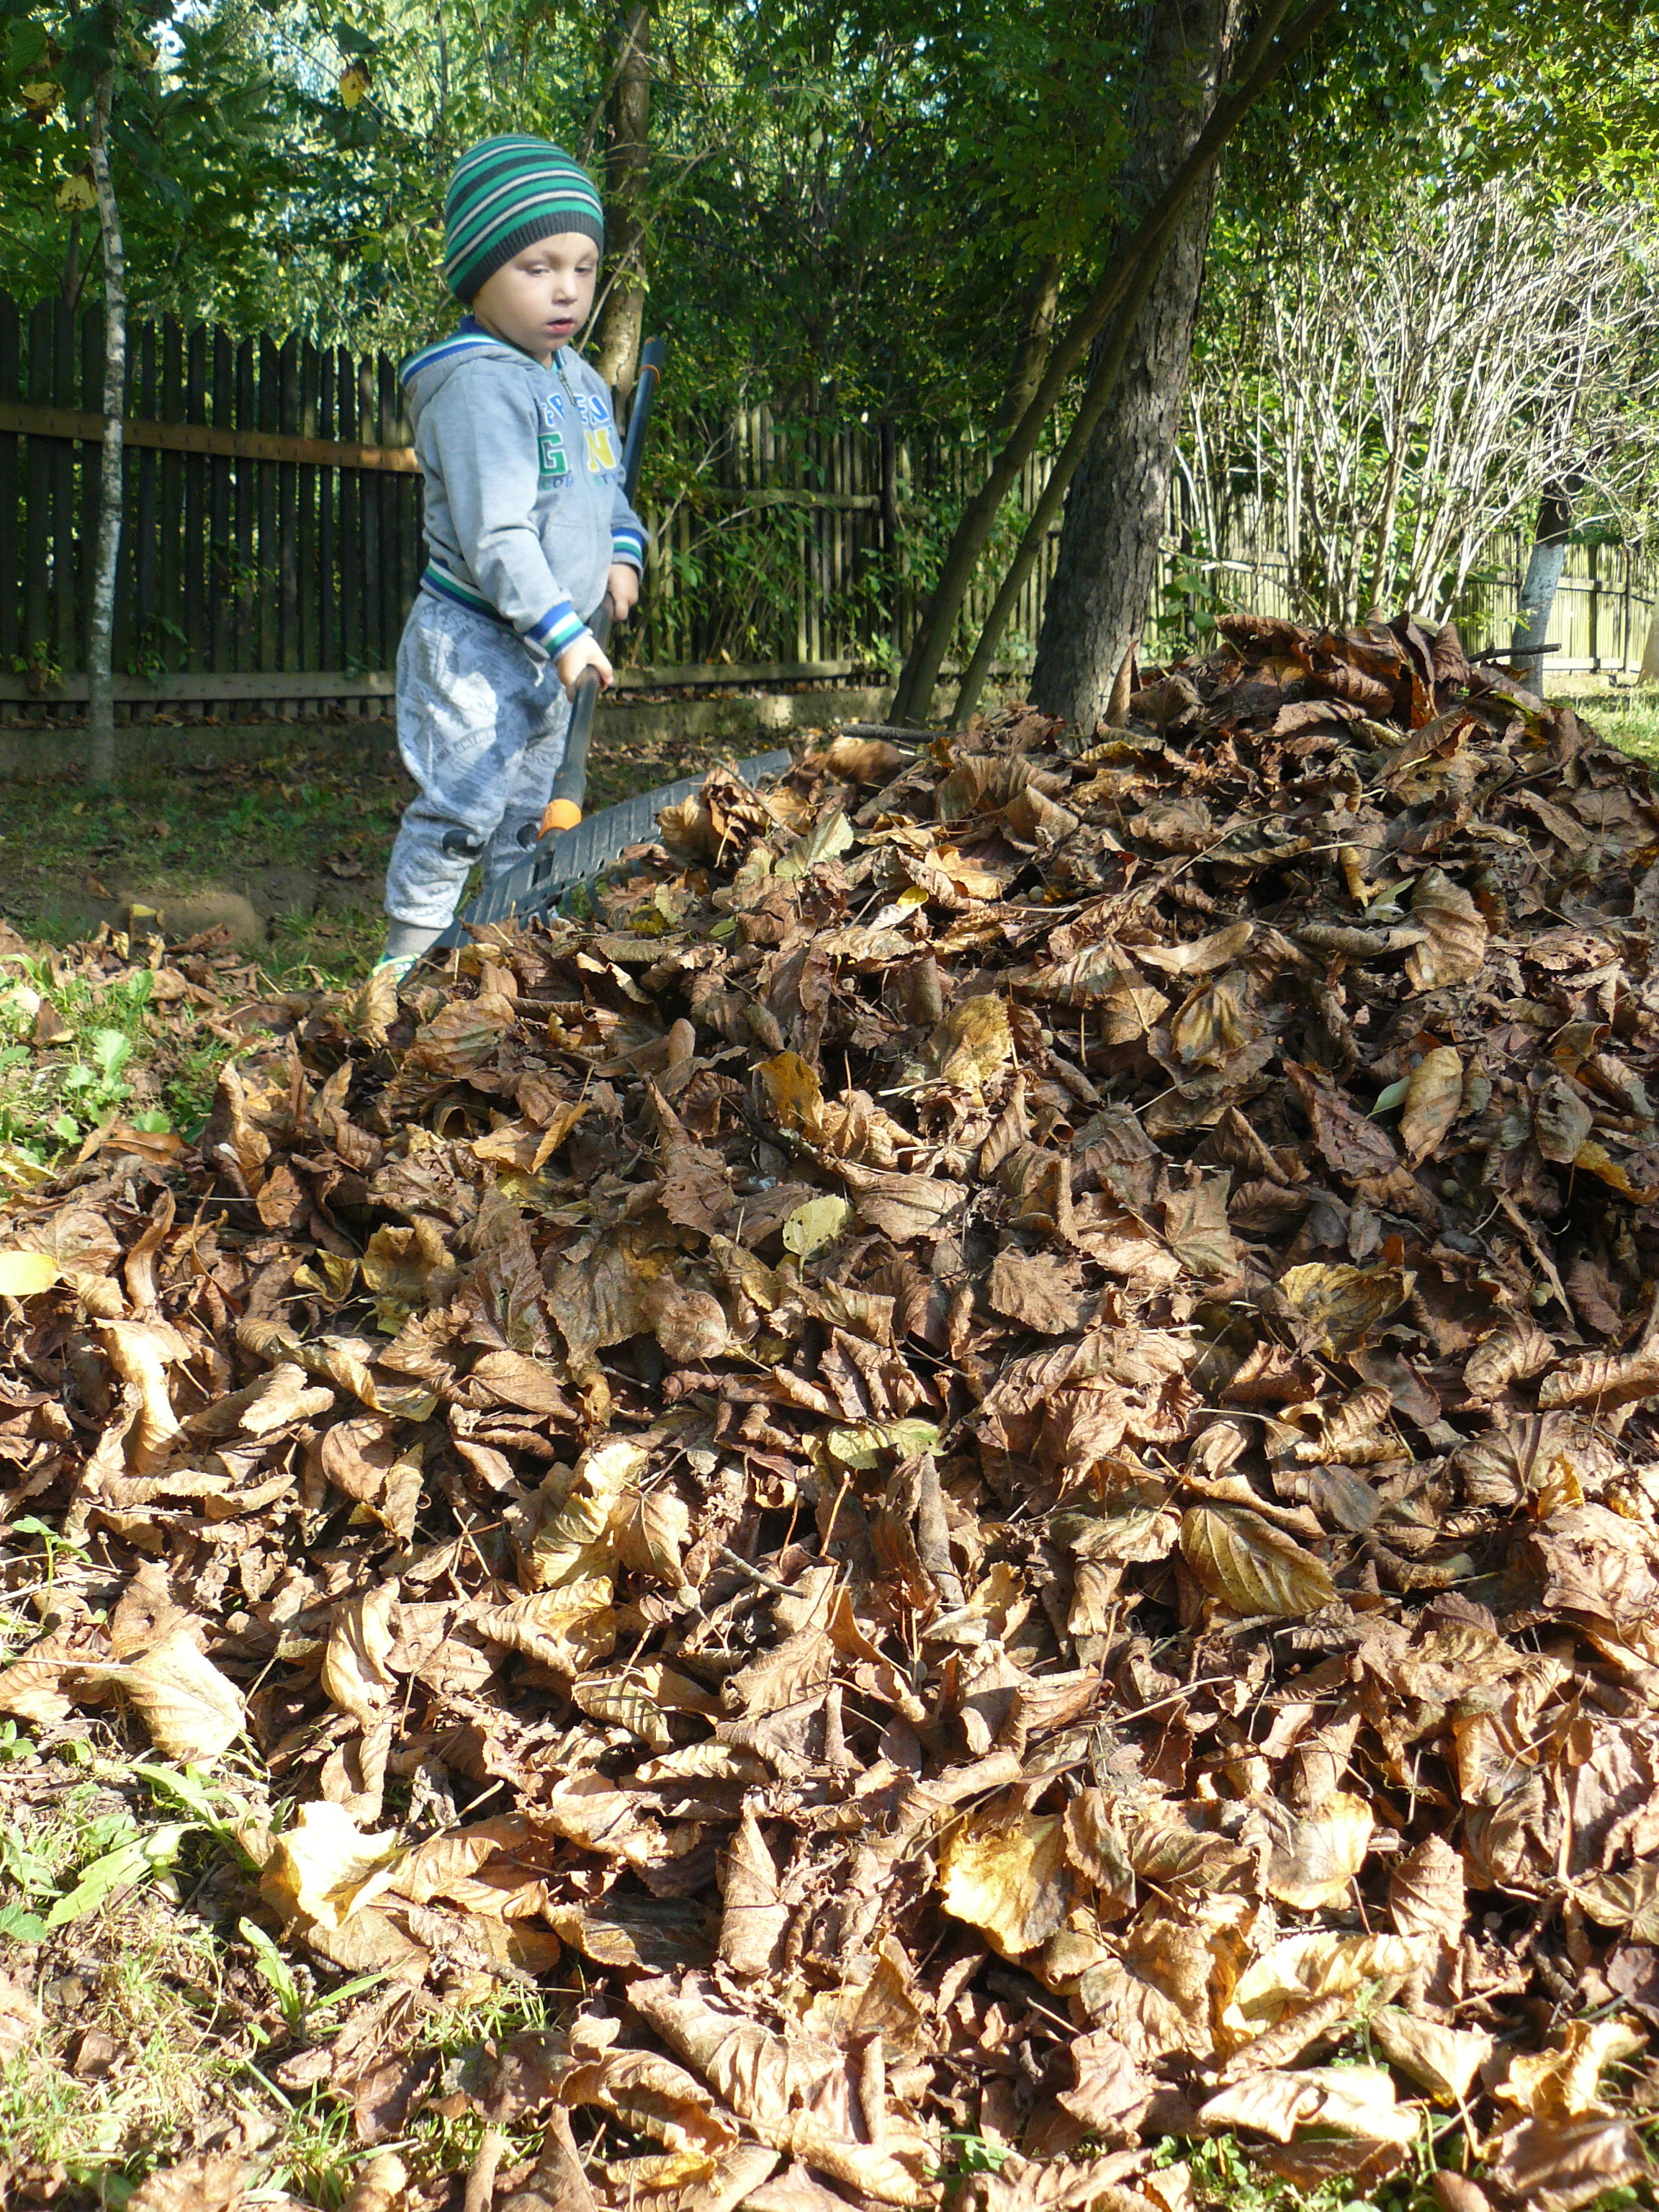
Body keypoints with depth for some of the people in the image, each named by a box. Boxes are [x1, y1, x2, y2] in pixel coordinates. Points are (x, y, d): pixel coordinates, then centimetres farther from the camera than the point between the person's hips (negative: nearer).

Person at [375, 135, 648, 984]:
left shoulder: (580, 379, 10)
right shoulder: (480, 383, -19)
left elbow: (606, 487, 23)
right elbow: (494, 537, -26)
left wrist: (624, 553, 3)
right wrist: (561, 631, -28)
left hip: (549, 648, 9)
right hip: (474, 643, -9)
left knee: (527, 812, 17)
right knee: (459, 807, -7)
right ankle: (408, 959, 5)